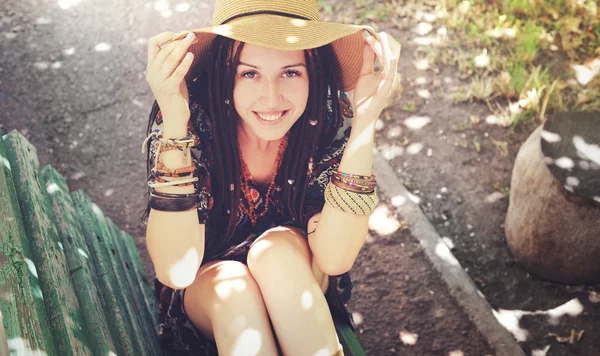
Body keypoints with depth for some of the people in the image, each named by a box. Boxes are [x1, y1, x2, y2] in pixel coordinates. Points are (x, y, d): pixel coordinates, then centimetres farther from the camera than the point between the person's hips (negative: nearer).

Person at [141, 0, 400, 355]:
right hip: (205, 297, 0)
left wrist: (365, 122, -36)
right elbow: (175, 271, -31)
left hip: (302, 291, 1)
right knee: (227, 285, -32)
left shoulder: (331, 117, -23)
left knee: (279, 248, -30)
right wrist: (174, 122, -41)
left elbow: (334, 259, -28)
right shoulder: (195, 116, -26)